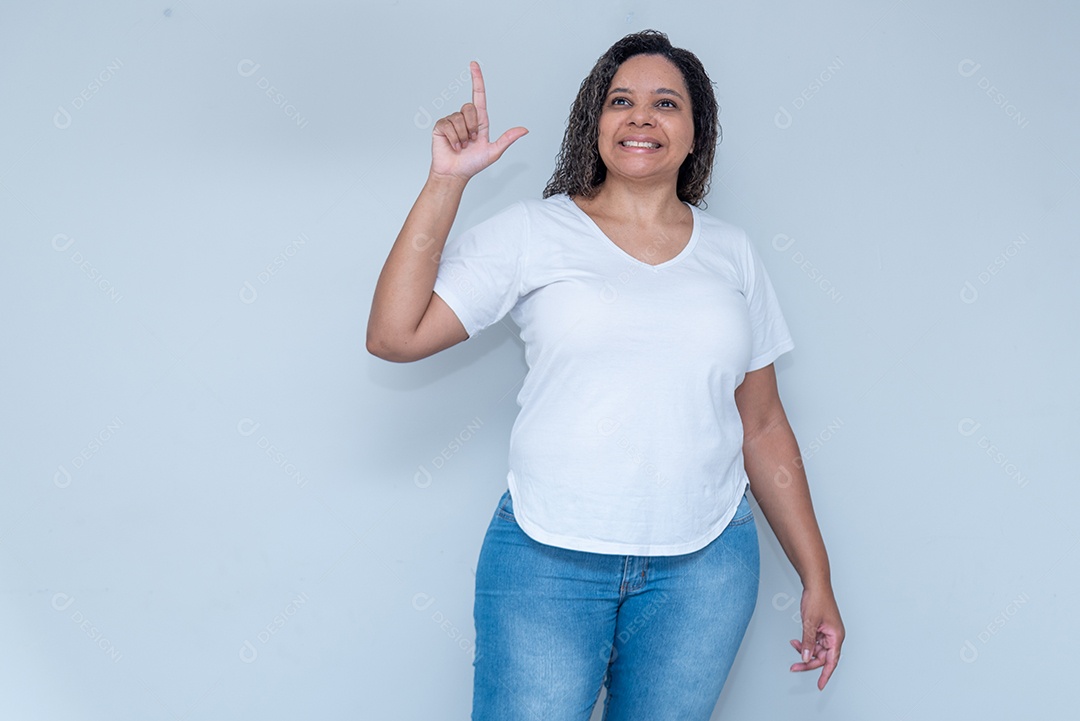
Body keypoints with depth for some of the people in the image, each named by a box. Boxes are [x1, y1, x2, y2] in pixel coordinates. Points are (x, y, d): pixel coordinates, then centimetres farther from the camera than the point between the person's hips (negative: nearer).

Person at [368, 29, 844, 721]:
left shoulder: (732, 252, 9)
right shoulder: (533, 232, 1)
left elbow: (764, 428, 12)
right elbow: (394, 335, -7)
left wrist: (817, 578, 11)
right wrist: (446, 182, -10)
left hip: (705, 564, 2)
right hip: (548, 559, -2)